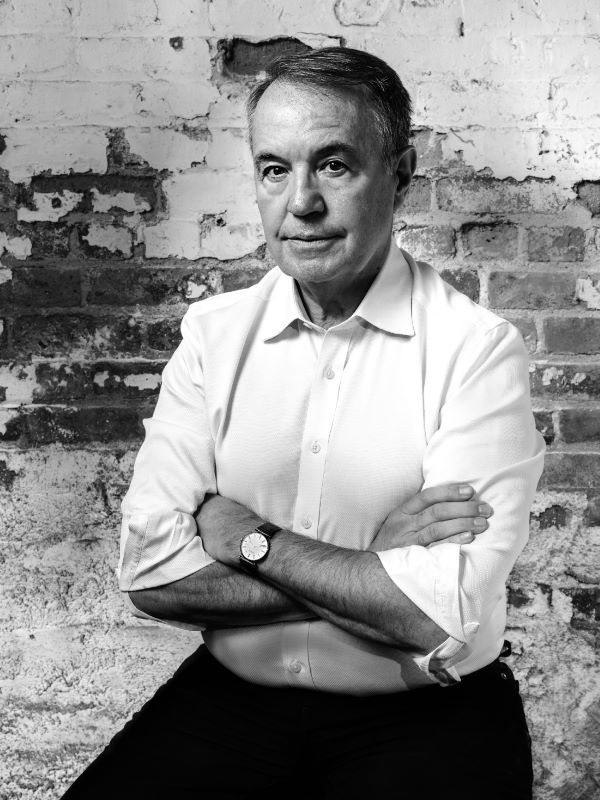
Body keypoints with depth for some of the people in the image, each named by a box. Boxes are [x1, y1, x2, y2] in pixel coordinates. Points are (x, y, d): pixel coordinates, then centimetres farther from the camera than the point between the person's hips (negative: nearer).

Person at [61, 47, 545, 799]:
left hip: (424, 719, -2)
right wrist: (371, 560, -14)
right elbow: (149, 572, -7)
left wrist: (248, 538, -11)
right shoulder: (213, 333, 2)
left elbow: (442, 615, -17)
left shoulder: (476, 348, -9)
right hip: (229, 700, 3)